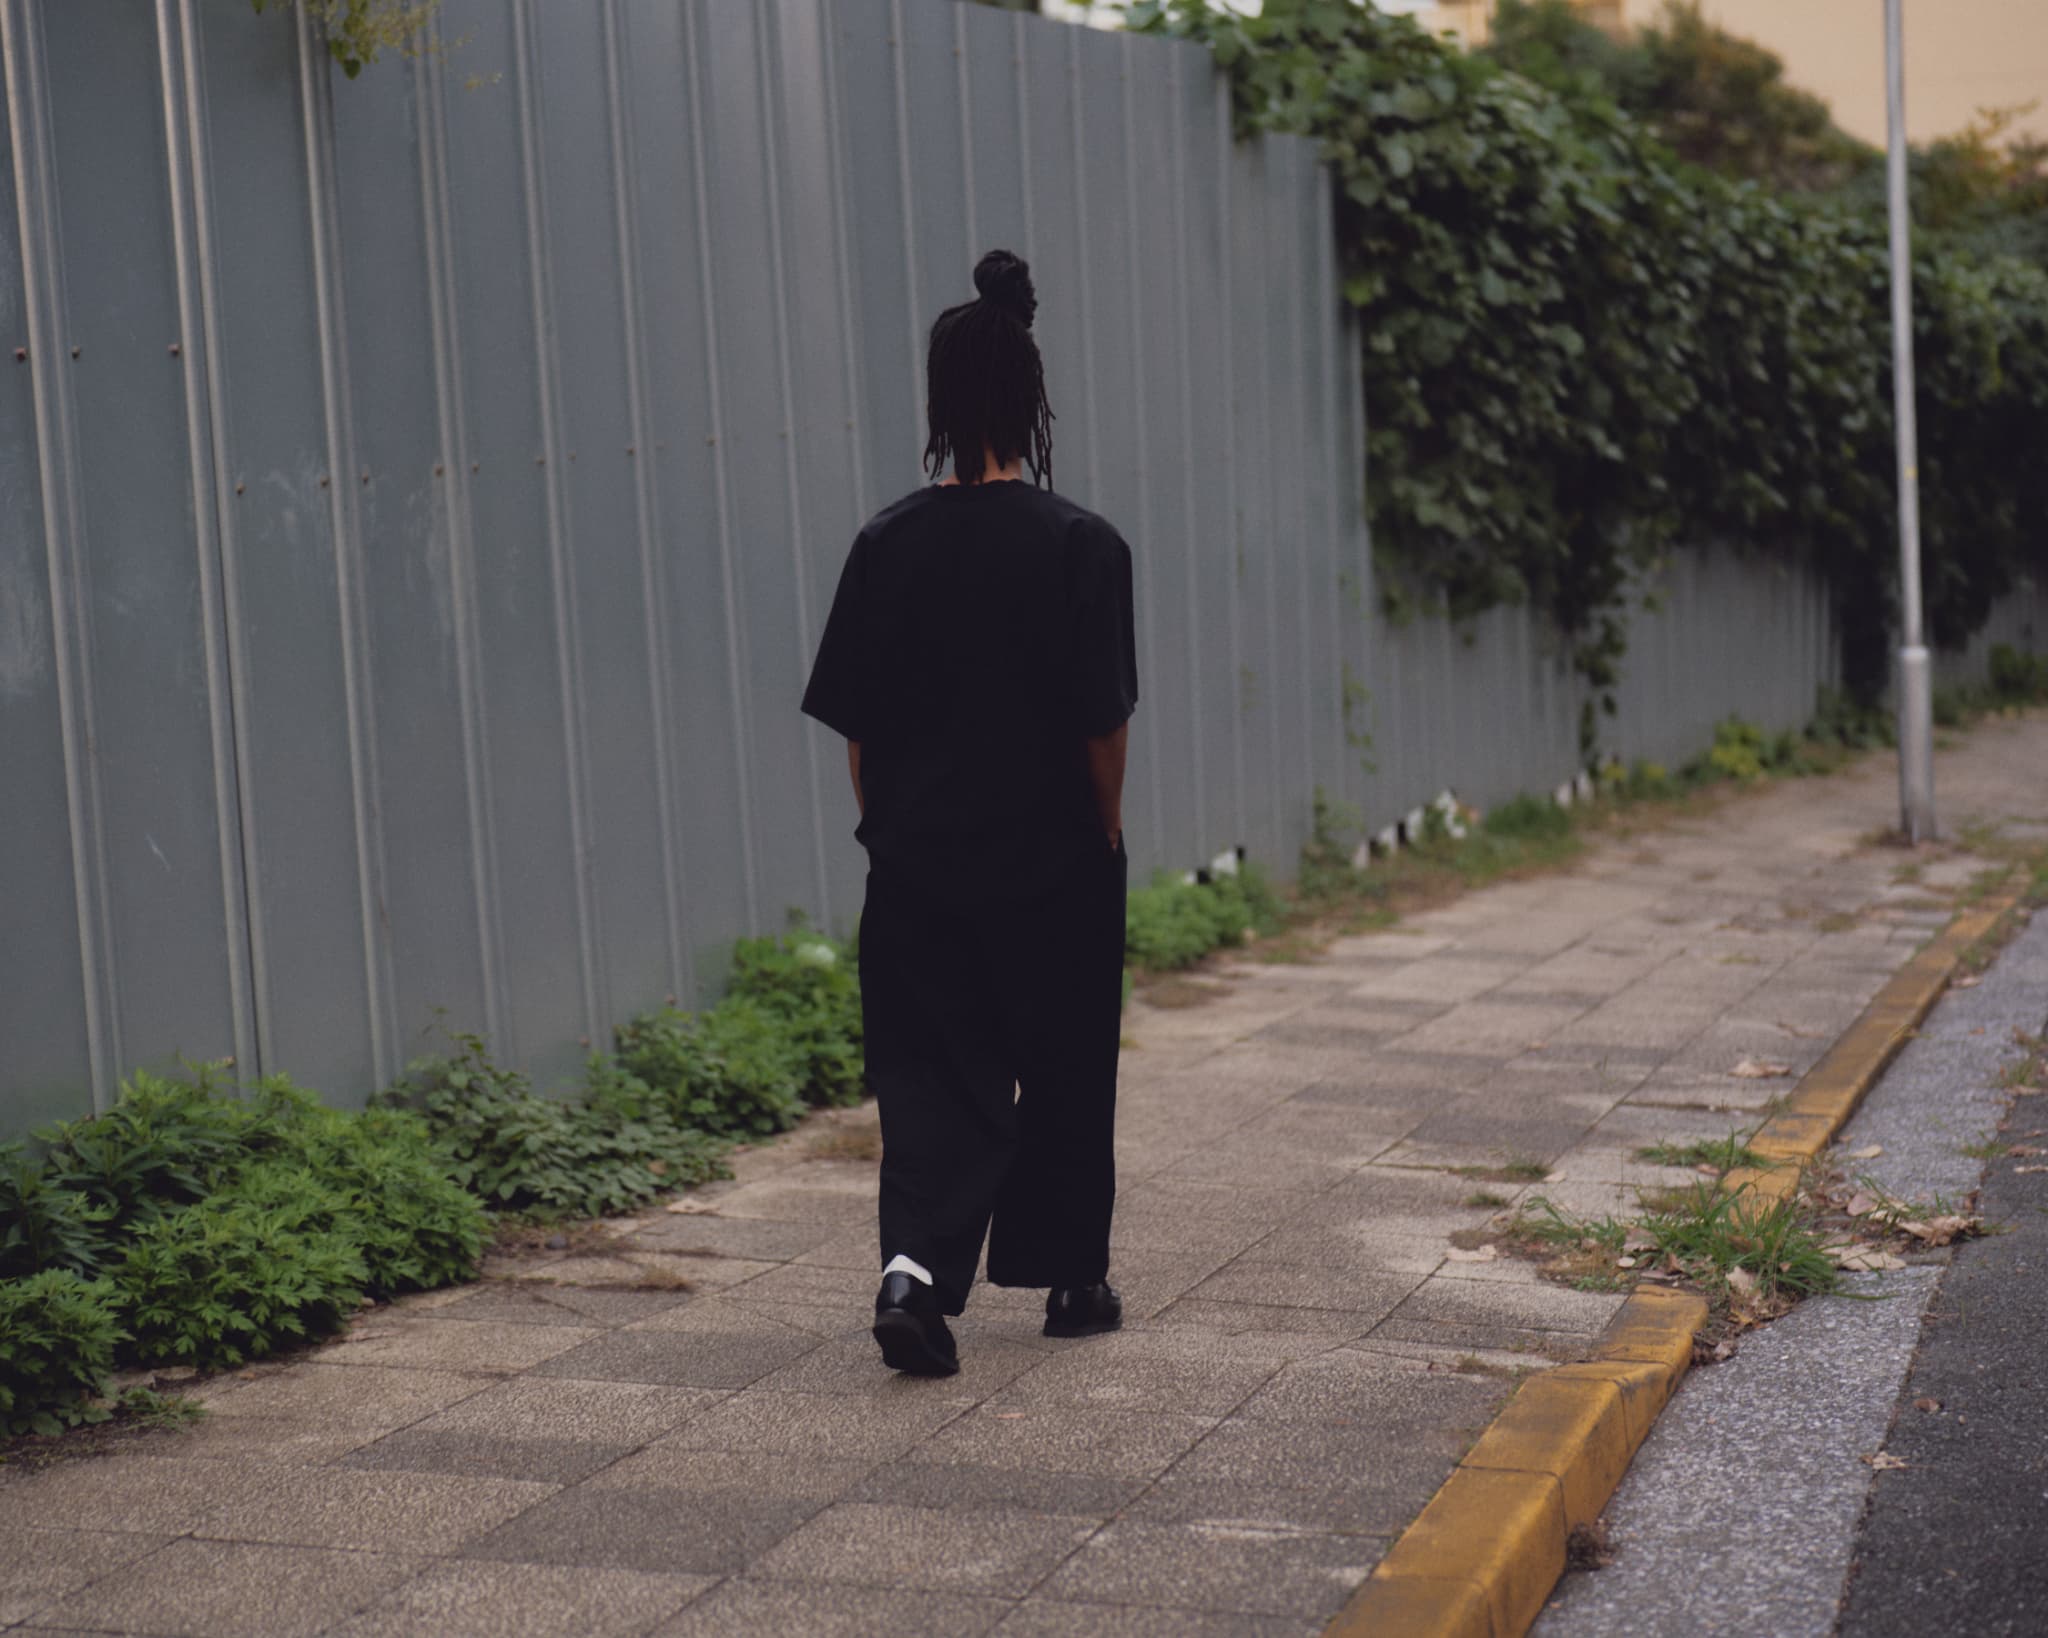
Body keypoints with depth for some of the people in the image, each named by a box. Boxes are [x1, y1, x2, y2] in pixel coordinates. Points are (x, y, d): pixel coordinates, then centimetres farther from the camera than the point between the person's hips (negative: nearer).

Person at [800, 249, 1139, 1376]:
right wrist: (1104, 833, 6)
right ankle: (1071, 1281, 26)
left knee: (933, 1072, 7)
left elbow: (854, 725, 1)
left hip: (915, 861, 2)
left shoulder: (887, 543, -2)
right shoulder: (1081, 545, -9)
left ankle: (915, 1265, -14)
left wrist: (890, 831, 12)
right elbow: (1104, 722, -7)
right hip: (1055, 861, -1)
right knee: (1066, 1071, 14)